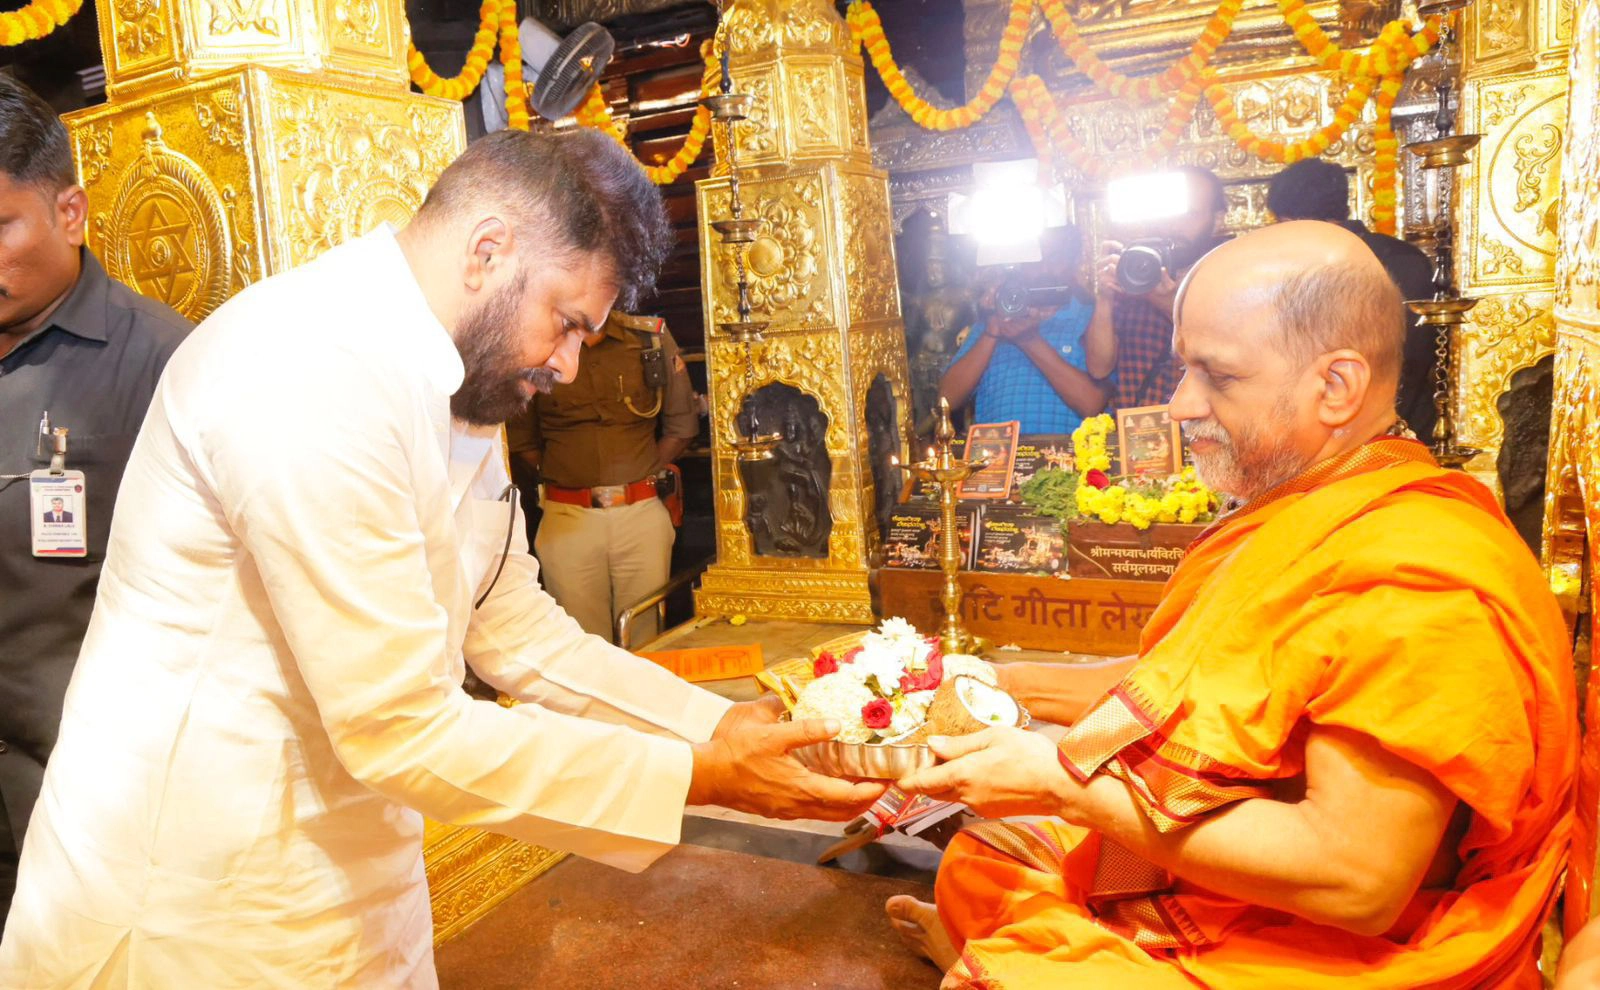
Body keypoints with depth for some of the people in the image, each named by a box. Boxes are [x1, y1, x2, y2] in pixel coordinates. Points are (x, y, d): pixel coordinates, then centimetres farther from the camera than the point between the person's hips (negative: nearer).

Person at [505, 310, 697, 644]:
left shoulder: (651, 338, 2)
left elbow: (681, 425, 10)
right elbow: (521, 439, 10)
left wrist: (645, 475, 5)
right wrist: (560, 478, 1)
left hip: (642, 513, 1)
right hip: (566, 518, 0)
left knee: (645, 640, 8)